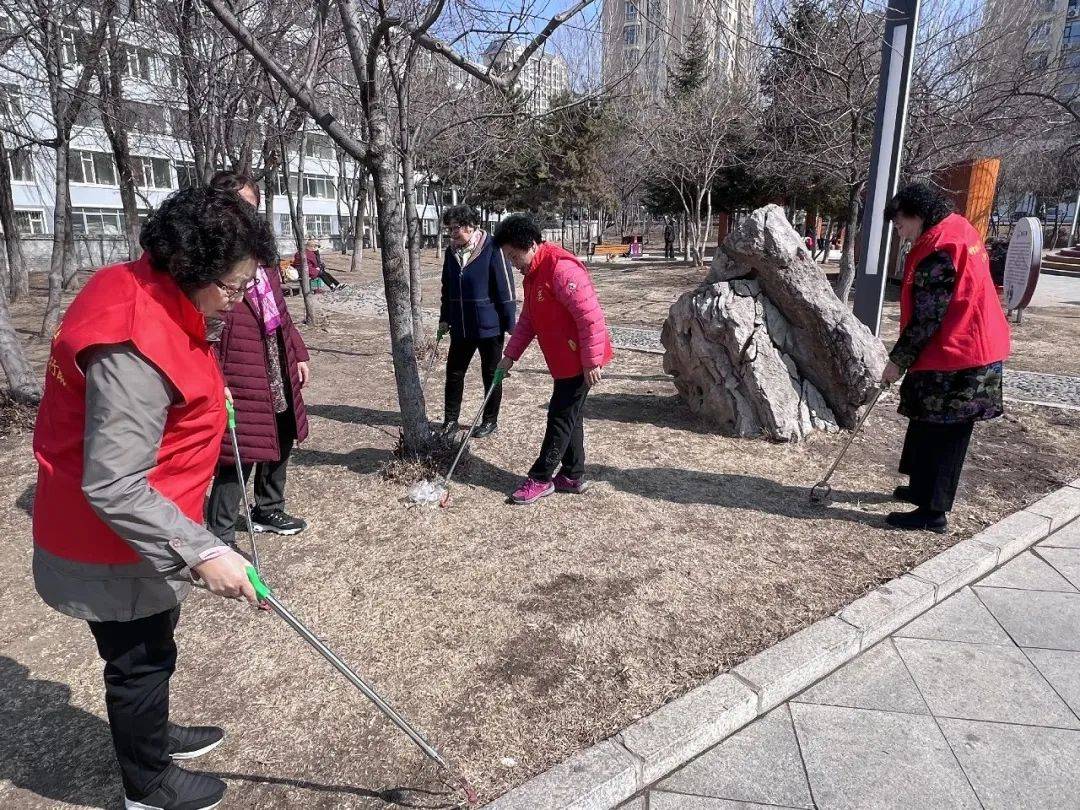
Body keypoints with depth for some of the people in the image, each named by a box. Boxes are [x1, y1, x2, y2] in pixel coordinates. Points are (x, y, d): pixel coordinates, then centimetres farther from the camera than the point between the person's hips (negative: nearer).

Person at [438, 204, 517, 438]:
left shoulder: (492, 250, -14)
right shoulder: (451, 252, 5)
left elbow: (505, 289, -13)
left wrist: (510, 324, -12)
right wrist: (444, 318, 15)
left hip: (489, 326, -6)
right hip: (460, 328, 6)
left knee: (491, 375, 9)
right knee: (454, 373, 10)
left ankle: (490, 421, 23)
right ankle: (450, 420, 23)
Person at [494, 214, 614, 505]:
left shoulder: (561, 268, -22)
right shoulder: (533, 274, 11)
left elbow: (591, 317, -25)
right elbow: (527, 321, 18)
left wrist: (591, 361, -22)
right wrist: (510, 355, 12)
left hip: (580, 360, -10)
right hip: (563, 359, 10)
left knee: (560, 417, -1)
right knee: (568, 415, 16)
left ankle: (541, 478, 9)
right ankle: (573, 475, 27)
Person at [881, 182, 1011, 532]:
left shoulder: (939, 249, -20)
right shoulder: (960, 229, 13)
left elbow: (927, 319, -20)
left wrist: (898, 360, -12)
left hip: (953, 359, -10)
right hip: (976, 350, 10)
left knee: (939, 435, -2)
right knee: (930, 427, 20)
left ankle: (932, 511, 7)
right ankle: (923, 489, 34)